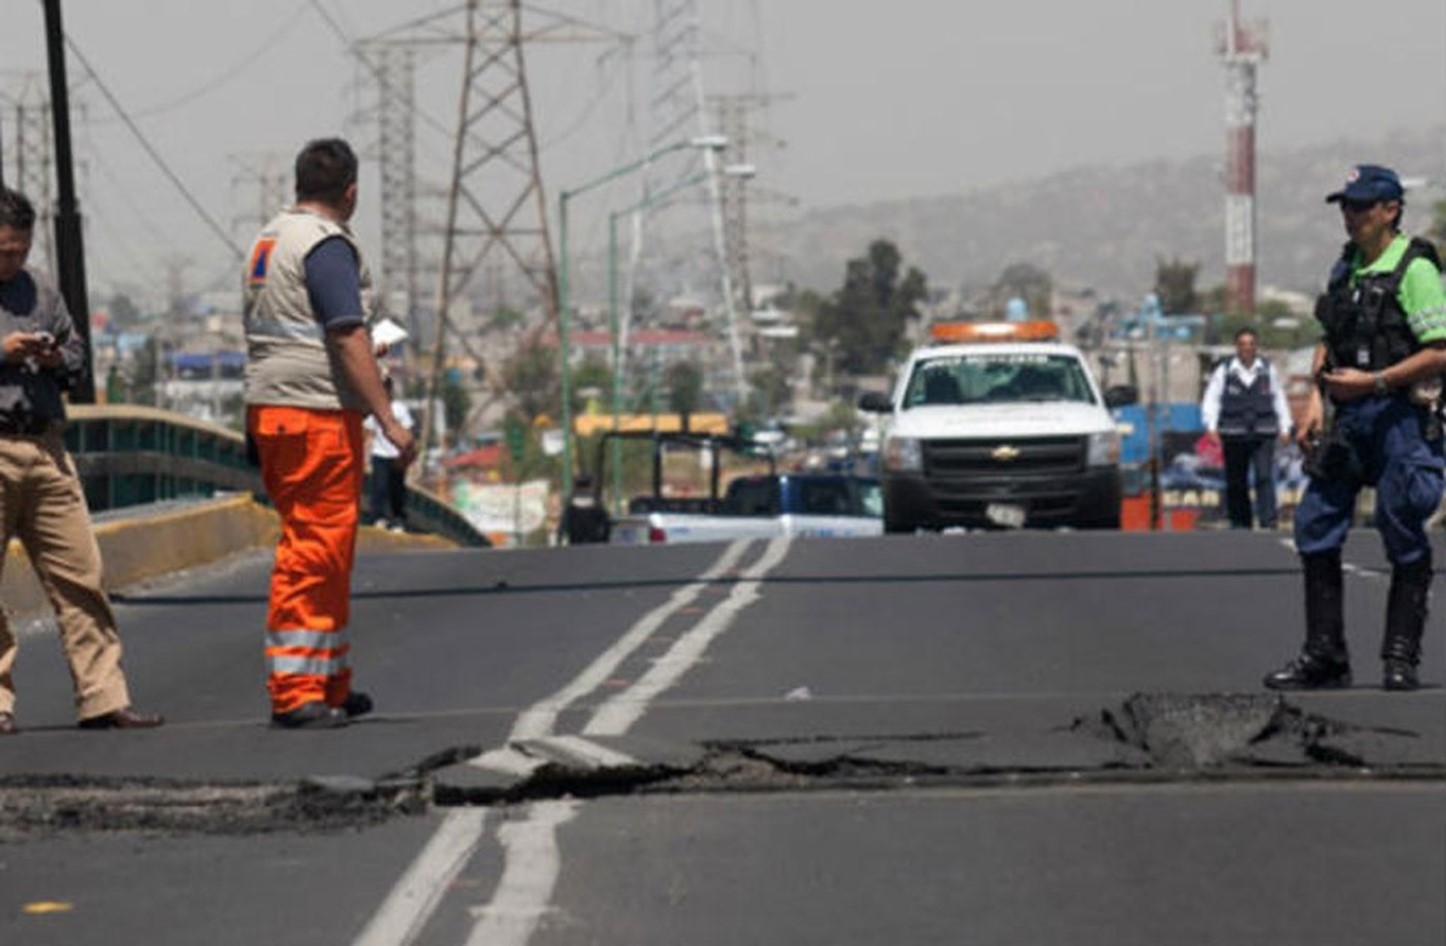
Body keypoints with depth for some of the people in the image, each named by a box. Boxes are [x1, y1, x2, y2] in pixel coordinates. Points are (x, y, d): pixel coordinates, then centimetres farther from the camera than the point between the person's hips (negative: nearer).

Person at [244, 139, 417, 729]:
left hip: (268, 412, 10)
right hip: (317, 415, -10)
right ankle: (294, 694, -10)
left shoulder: (268, 241, 16)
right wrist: (389, 420, -18)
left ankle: (329, 685, 21)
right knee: (314, 553, -8)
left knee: (318, 553, 15)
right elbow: (349, 339, -18)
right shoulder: (327, 245, -12)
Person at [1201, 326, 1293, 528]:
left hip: (1263, 434, 0)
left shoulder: (1268, 370, 8)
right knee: (1236, 482, 5)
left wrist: (1285, 427, 14)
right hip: (1234, 435, 0)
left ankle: (1268, 521, -16)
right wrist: (1211, 427, -10)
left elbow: (1279, 399, 16)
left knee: (1265, 477, -13)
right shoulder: (1224, 371, 3)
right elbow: (1211, 400, 2)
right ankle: (1240, 523, 14)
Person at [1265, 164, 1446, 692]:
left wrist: (1373, 381, -18)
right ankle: (1324, 658, 12)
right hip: (1348, 416, 8)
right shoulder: (1348, 265, 13)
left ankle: (1400, 658, 7)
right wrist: (1317, 400, 9)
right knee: (1315, 529, 6)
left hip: (1399, 416, -8)